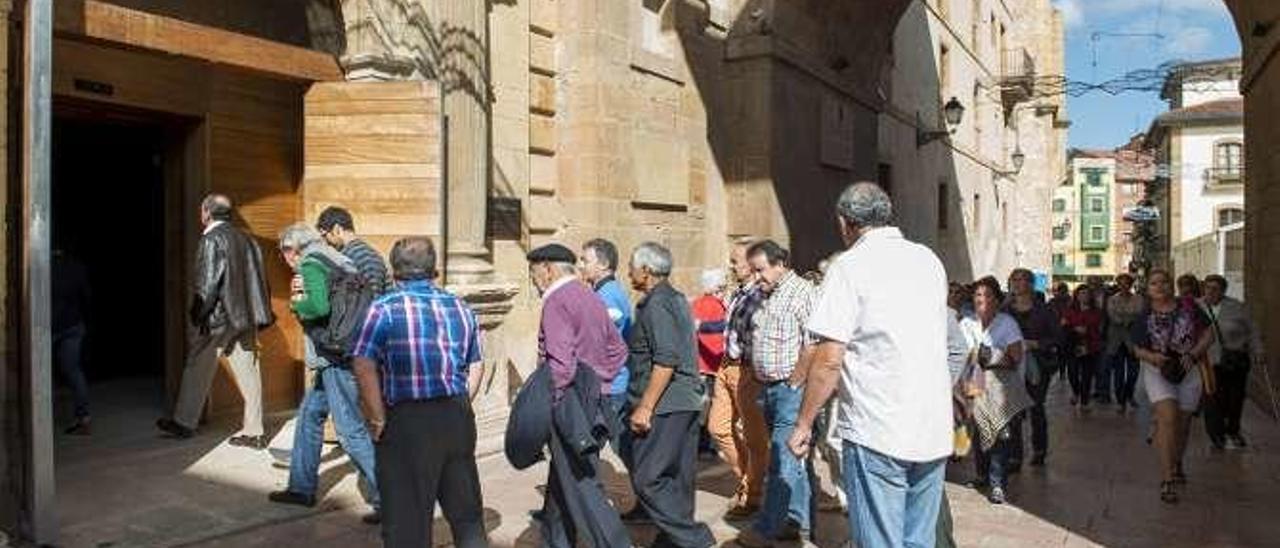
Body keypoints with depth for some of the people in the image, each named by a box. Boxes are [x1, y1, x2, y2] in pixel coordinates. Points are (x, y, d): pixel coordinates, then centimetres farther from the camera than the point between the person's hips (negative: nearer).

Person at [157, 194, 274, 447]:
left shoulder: (211, 239, -9)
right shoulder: (246, 239, 10)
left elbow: (207, 282, -15)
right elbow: (259, 279, 11)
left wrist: (199, 315, -10)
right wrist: (259, 314, 14)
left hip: (218, 316, -6)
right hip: (245, 317, 6)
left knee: (198, 371, 10)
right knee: (248, 373, 6)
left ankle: (184, 422, 24)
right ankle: (253, 431, 9)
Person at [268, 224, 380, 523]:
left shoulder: (310, 265, -9)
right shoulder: (336, 260, 17)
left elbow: (319, 307, -24)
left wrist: (296, 303, -4)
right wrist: (302, 296, 6)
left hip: (336, 356, -10)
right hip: (334, 358, 10)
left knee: (351, 431, -7)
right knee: (309, 414, 21)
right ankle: (302, 488, 33)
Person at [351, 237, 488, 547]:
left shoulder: (385, 308, -7)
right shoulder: (460, 307, 8)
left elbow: (364, 367, -16)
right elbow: (474, 367, 11)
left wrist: (378, 419, -9)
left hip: (407, 420, -4)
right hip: (457, 416, 4)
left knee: (407, 518, 8)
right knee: (465, 510, 18)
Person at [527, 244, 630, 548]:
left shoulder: (556, 301, -13)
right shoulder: (591, 298, 15)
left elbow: (560, 361, -23)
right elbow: (618, 349, 20)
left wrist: (550, 404, -15)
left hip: (569, 404, -9)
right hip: (593, 403, 9)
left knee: (582, 486, -4)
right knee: (561, 480, 19)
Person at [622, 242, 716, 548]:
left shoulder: (655, 305, -14)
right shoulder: (676, 299, 16)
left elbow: (665, 361, -23)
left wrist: (644, 407, -21)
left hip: (664, 406, -10)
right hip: (686, 402, 10)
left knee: (646, 478, -6)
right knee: (677, 477, 15)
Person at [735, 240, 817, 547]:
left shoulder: (801, 291, -10)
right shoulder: (765, 296, 16)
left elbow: (812, 345, -18)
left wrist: (792, 384, -15)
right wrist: (758, 376, 12)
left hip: (791, 389, -9)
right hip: (770, 389, 9)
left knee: (783, 461, -4)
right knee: (791, 459, 15)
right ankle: (799, 521, 24)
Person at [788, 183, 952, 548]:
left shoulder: (851, 265, -10)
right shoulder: (930, 260, 10)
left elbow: (829, 359, -15)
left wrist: (804, 424, -5)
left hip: (877, 435, -6)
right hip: (934, 432, 6)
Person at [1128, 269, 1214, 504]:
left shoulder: (1189, 307, -3)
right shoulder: (1145, 317, -3)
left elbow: (1208, 334, 1)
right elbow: (1137, 349, 3)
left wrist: (1193, 354, -14)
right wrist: (1152, 356, -19)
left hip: (1188, 372, 2)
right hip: (1157, 372, -2)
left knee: (1183, 424, 13)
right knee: (1168, 417, -19)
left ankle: (1177, 464, 42)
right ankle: (1167, 479, -16)